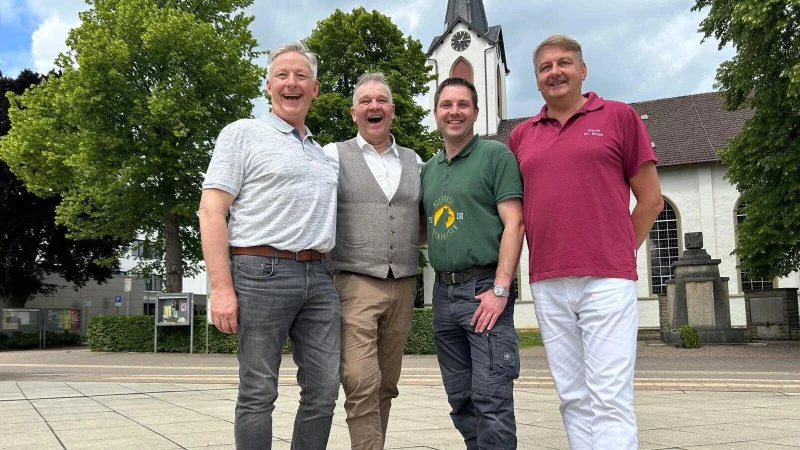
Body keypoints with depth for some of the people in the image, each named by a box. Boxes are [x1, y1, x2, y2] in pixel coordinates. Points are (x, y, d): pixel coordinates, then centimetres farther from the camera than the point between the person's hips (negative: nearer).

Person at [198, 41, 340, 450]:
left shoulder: (320, 151, 22)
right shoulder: (243, 134, 4)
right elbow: (211, 211, -5)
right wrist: (222, 288, -14)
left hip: (319, 278, 6)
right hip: (263, 274, -6)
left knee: (323, 391, 5)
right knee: (258, 394, 1)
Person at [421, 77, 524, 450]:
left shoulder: (495, 155, -2)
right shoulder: (429, 169, 17)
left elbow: (513, 223, -10)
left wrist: (500, 289, -17)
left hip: (484, 289, -6)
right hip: (443, 292, 6)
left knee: (491, 399, -7)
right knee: (460, 399, 12)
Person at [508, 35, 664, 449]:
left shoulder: (619, 117, 5)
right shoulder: (521, 135, 15)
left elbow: (651, 199, 7)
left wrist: (618, 256, 5)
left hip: (607, 281, -4)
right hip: (546, 286, 4)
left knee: (610, 398, -7)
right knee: (573, 398, 8)